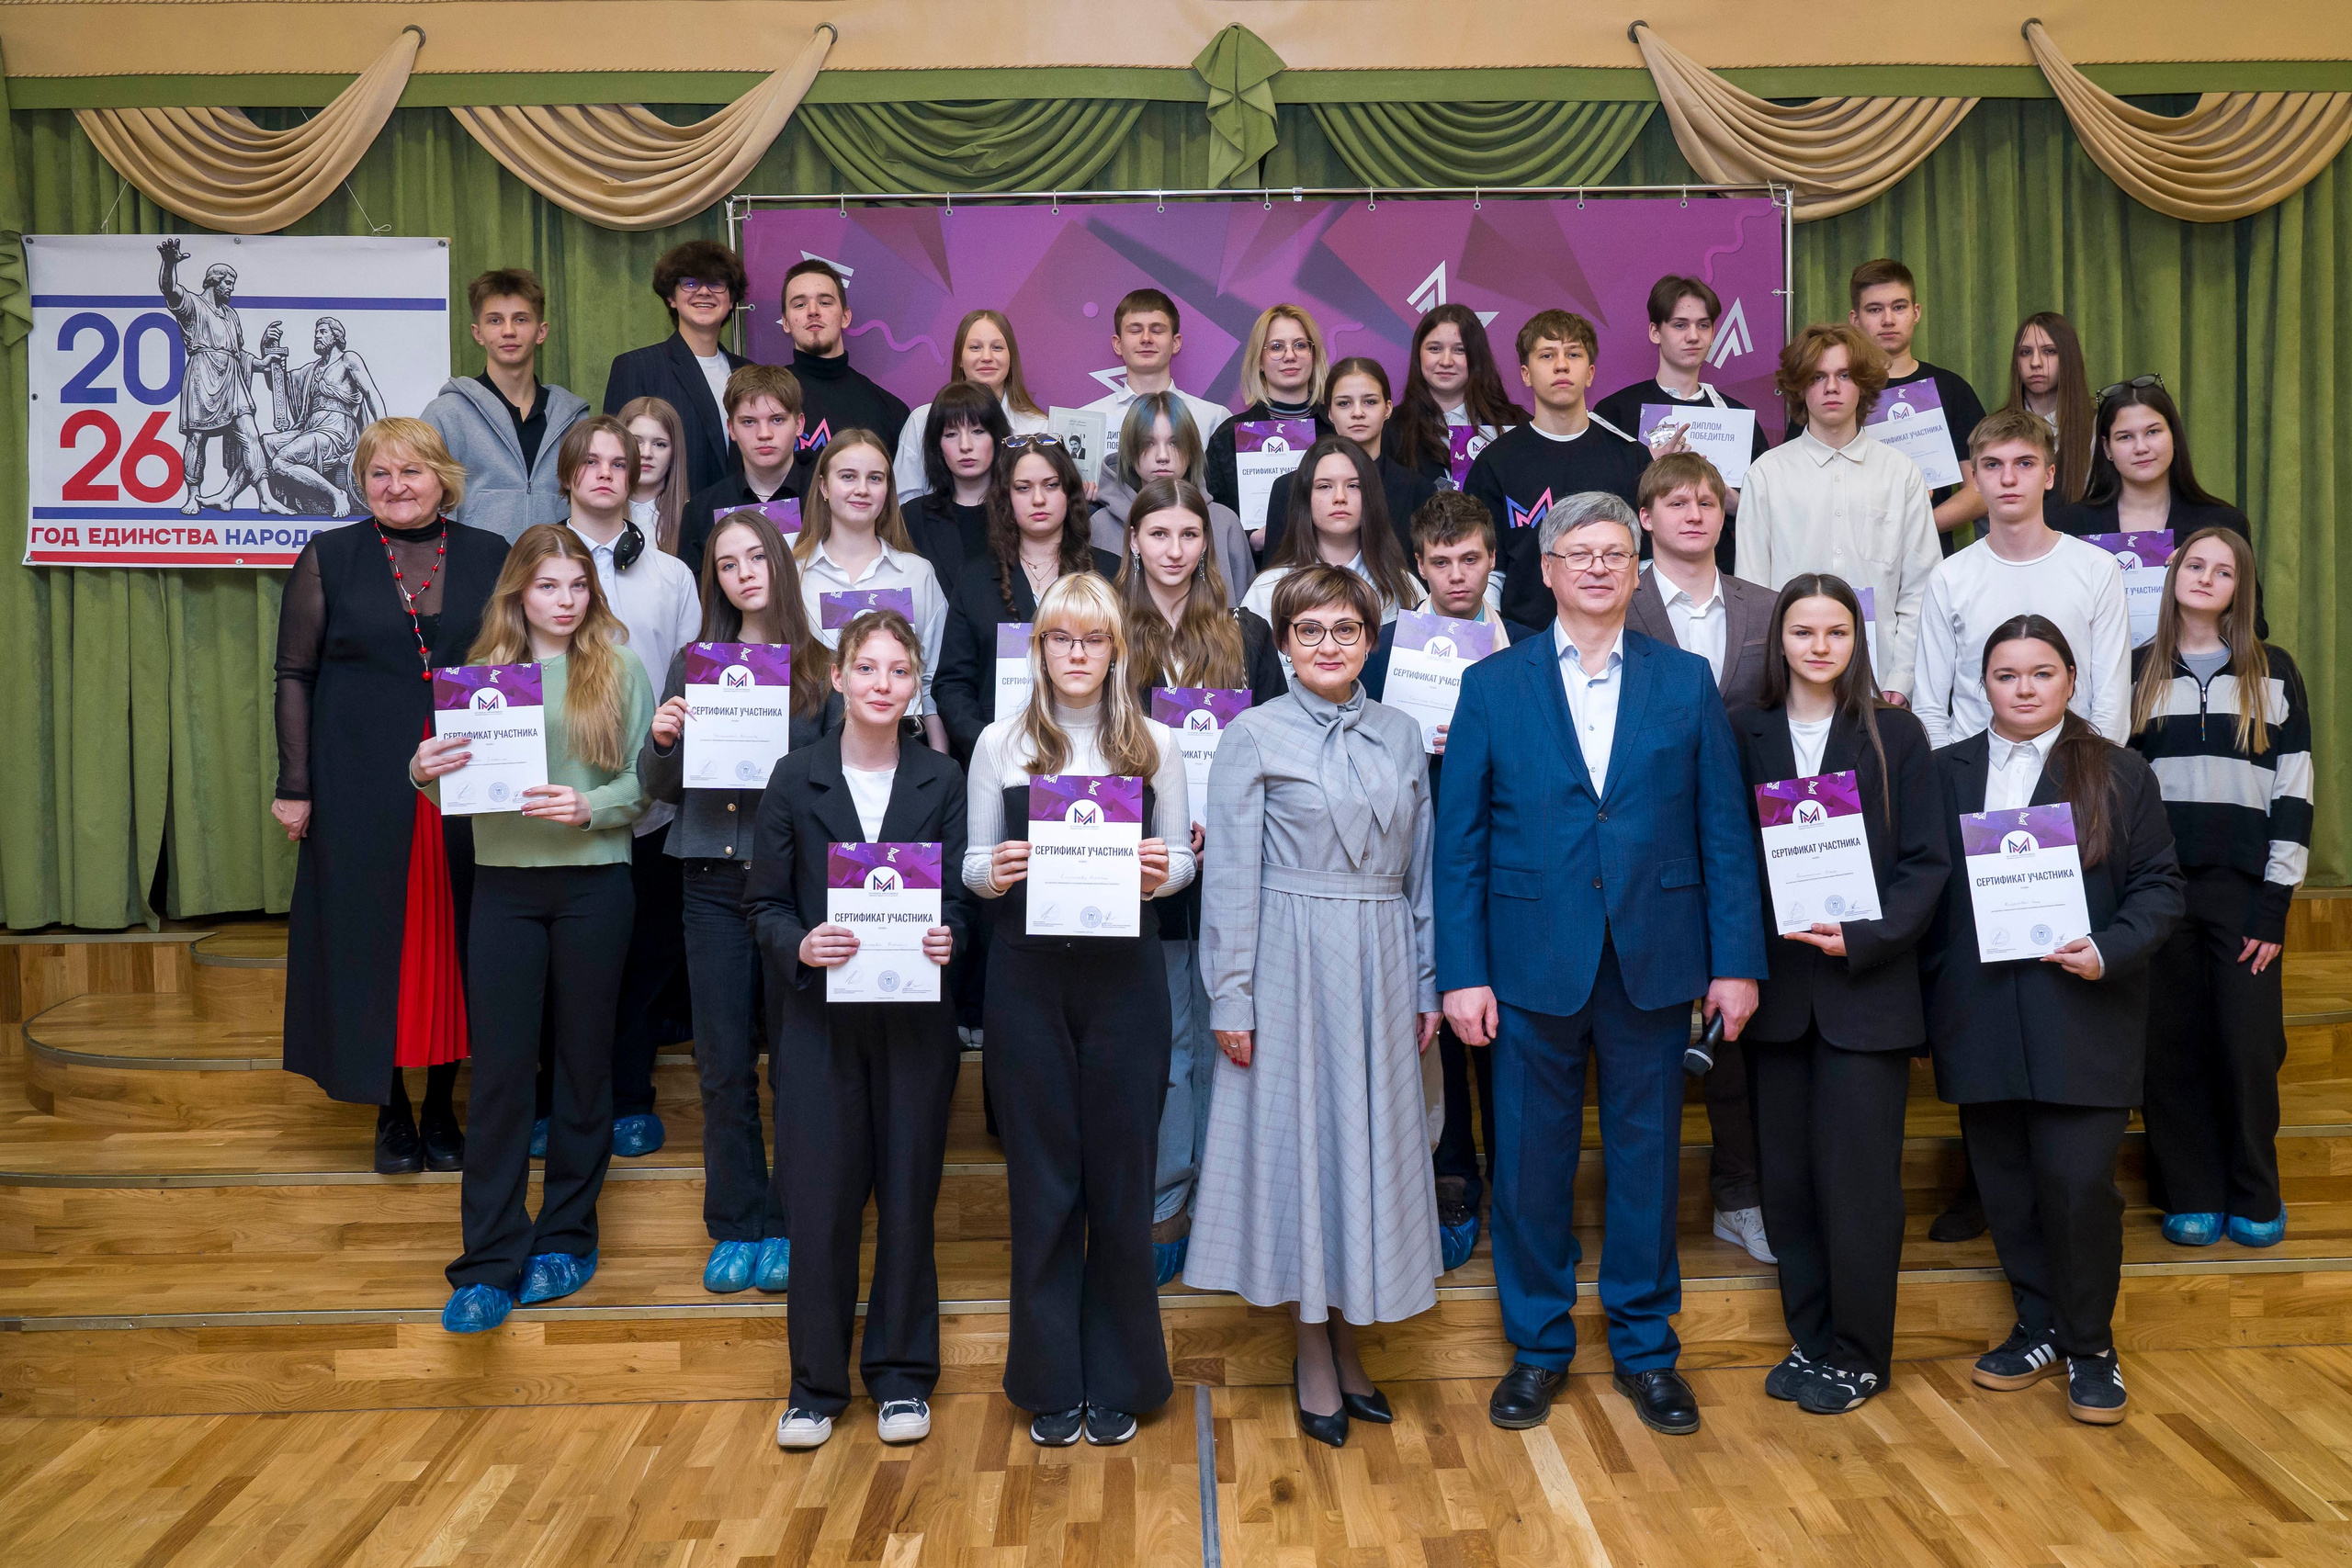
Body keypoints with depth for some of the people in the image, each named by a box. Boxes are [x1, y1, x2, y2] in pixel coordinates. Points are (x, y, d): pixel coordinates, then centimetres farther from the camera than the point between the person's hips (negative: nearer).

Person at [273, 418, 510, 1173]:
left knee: (451, 938, 6)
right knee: (372, 937, 4)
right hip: (363, 785, -1)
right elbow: (294, 675, 3)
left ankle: (442, 1106, 20)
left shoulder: (490, 556, 6)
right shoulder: (329, 556, 3)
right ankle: (391, 1112, 18)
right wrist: (294, 785, -3)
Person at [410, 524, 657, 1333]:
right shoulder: (484, 669, 8)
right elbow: (459, 781, 7)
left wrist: (590, 806, -20)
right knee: (499, 1069, 0)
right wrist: (426, 773, -14)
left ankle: (567, 1238, 23)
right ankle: (491, 1264, 8)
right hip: (504, 882, 1)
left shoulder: (620, 669, 3)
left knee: (584, 1060, 9)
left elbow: (649, 780, -3)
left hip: (594, 883, -1)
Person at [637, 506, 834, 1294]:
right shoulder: (694, 664, 9)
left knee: (797, 1062, 2)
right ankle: (737, 1227, 20)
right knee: (724, 1065, 7)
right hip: (713, 881, 2)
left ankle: (790, 1228, 17)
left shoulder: (823, 667, 3)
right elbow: (661, 788, 11)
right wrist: (660, 742, -8)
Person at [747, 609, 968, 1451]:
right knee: (821, 1199, 3)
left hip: (916, 1014, 1)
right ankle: (816, 1383, 19)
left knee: (908, 1196, 7)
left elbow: (961, 897, 2)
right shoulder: (795, 779, 2)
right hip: (820, 1017, 0)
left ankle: (901, 1376, 23)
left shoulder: (943, 780, 3)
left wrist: (948, 938, -19)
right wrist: (799, 945, -18)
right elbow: (764, 902, 1)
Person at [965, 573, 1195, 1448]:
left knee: (1121, 1171, 5)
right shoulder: (1000, 744, 6)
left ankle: (1118, 1380, 20)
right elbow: (975, 862, 7)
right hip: (1027, 975, 0)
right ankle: (1050, 1381, 19)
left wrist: (1163, 872, -14)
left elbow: (1182, 857, 8)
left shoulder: (1154, 745, 7)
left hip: (1123, 973, 0)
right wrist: (993, 874, -15)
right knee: (1041, 1175, 6)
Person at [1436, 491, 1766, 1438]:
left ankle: (1644, 1349, 27)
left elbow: (1724, 829, 4)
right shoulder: (1492, 686, 2)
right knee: (1531, 1159, 7)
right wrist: (1462, 973, -6)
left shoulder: (1687, 682, 6)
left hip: (1653, 960, 1)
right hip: (1533, 961, -1)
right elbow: (1458, 843, 0)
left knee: (1647, 1156, 10)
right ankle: (1537, 1347, 24)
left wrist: (1736, 960, -2)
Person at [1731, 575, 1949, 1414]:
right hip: (1775, 989, 2)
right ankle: (1810, 1340, 23)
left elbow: (1927, 862, -2)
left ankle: (1858, 1354, 15)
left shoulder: (1896, 735, 1)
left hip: (1867, 988, -2)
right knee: (1786, 1177, 8)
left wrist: (1864, 939, -14)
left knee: (1857, 1178, 0)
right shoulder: (1743, 734, 5)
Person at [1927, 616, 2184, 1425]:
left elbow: (2159, 886, 2)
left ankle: (2089, 1346, 14)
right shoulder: (1945, 772, 8)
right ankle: (2040, 1328, 27)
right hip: (1980, 1018, 2)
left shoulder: (2119, 773, 4)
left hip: (2081, 1017, -2)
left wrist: (2111, 952, -15)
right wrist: (1929, 986, -5)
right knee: (2006, 1185, 9)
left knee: (2077, 1183, -6)